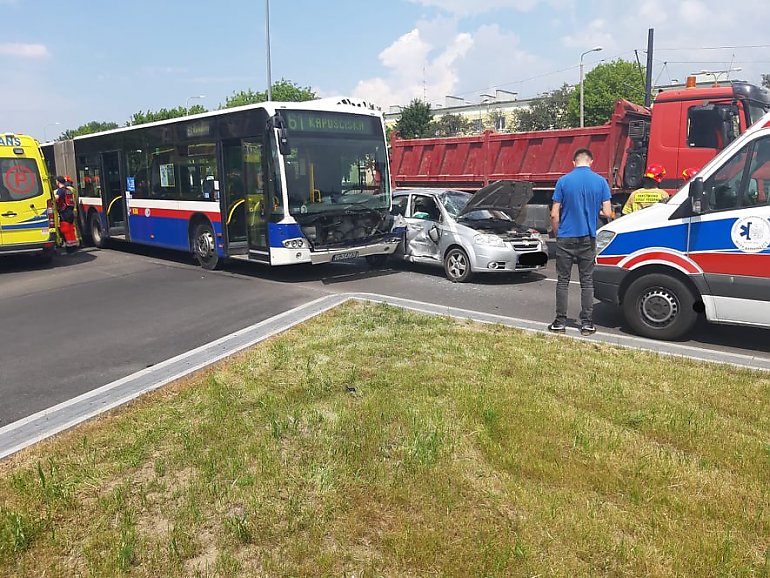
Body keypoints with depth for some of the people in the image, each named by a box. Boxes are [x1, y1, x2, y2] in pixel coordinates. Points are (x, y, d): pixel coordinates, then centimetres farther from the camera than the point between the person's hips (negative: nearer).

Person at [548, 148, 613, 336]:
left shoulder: (563, 181, -4)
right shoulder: (600, 181, -2)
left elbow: (554, 214, -6)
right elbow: (608, 213, -4)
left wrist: (557, 234, 8)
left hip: (566, 238, -1)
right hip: (588, 239, 1)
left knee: (563, 281, 7)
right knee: (587, 281, 9)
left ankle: (560, 322, 9)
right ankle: (587, 323, 11)